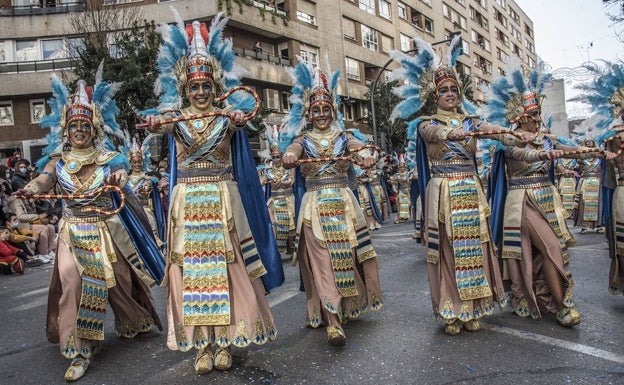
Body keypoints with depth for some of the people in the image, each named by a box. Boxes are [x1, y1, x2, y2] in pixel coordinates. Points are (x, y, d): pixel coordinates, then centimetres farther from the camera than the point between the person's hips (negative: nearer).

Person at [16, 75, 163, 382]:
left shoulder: (108, 159, -1)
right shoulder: (58, 160, 2)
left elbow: (121, 175, -19)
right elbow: (44, 180, -15)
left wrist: (118, 179, -44)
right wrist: (29, 190, -38)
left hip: (106, 231, 0)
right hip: (74, 233, 1)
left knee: (119, 281, 9)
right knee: (72, 285, -9)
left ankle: (133, 324, 36)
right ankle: (78, 352, 2)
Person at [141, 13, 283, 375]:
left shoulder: (227, 115, 5)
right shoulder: (177, 115, 7)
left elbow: (236, 124, -20)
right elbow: (162, 124, -17)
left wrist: (238, 120, -43)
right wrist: (154, 122, -40)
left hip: (223, 201, -1)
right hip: (188, 202, 1)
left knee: (225, 268, -1)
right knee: (192, 270, 1)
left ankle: (225, 341, 12)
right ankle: (203, 344, 12)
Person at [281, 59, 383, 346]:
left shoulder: (343, 137, 11)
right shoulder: (303, 139, 7)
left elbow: (358, 146, -11)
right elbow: (291, 151, -15)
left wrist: (366, 155, -35)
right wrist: (288, 157, -40)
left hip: (343, 202, 2)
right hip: (315, 205, -2)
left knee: (346, 255, 4)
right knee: (322, 261, -7)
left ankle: (346, 308, 22)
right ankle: (333, 322, -8)